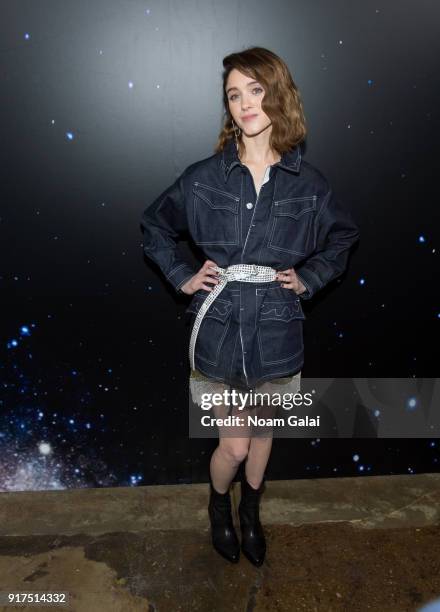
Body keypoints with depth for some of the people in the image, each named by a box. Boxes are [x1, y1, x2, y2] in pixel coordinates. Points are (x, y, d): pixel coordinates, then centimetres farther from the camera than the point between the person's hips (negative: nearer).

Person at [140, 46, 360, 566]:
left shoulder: (308, 184, -3)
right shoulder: (203, 177, -6)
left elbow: (342, 238, 14)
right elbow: (153, 226, 10)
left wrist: (309, 279, 2)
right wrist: (182, 277, 0)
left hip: (277, 330, 2)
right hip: (220, 327, -1)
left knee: (262, 430, 21)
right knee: (234, 444, 6)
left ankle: (251, 513, 49)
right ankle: (218, 506, 42)